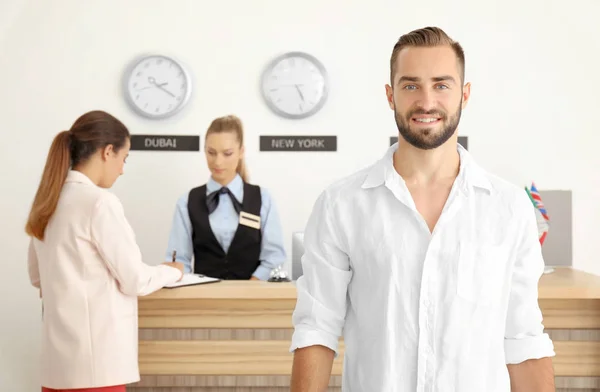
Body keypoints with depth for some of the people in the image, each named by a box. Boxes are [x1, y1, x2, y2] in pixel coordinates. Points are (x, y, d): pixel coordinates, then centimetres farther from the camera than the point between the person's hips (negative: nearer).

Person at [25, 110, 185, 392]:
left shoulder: (48, 201, 9)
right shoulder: (99, 202, -15)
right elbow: (135, 281, -11)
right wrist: (173, 271, 7)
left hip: (59, 353, 8)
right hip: (94, 355, -8)